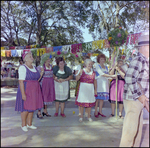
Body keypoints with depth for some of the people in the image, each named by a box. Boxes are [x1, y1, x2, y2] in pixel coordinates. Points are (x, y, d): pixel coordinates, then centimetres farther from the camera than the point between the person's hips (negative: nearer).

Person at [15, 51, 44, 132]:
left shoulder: (34, 67, 13)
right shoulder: (23, 68, -11)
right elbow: (21, 81, -17)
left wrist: (41, 73, 5)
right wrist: (23, 94, -21)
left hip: (34, 91, 7)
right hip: (26, 91, -7)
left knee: (32, 107, 11)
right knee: (26, 108, 0)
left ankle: (29, 124, 24)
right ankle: (23, 125, 17)